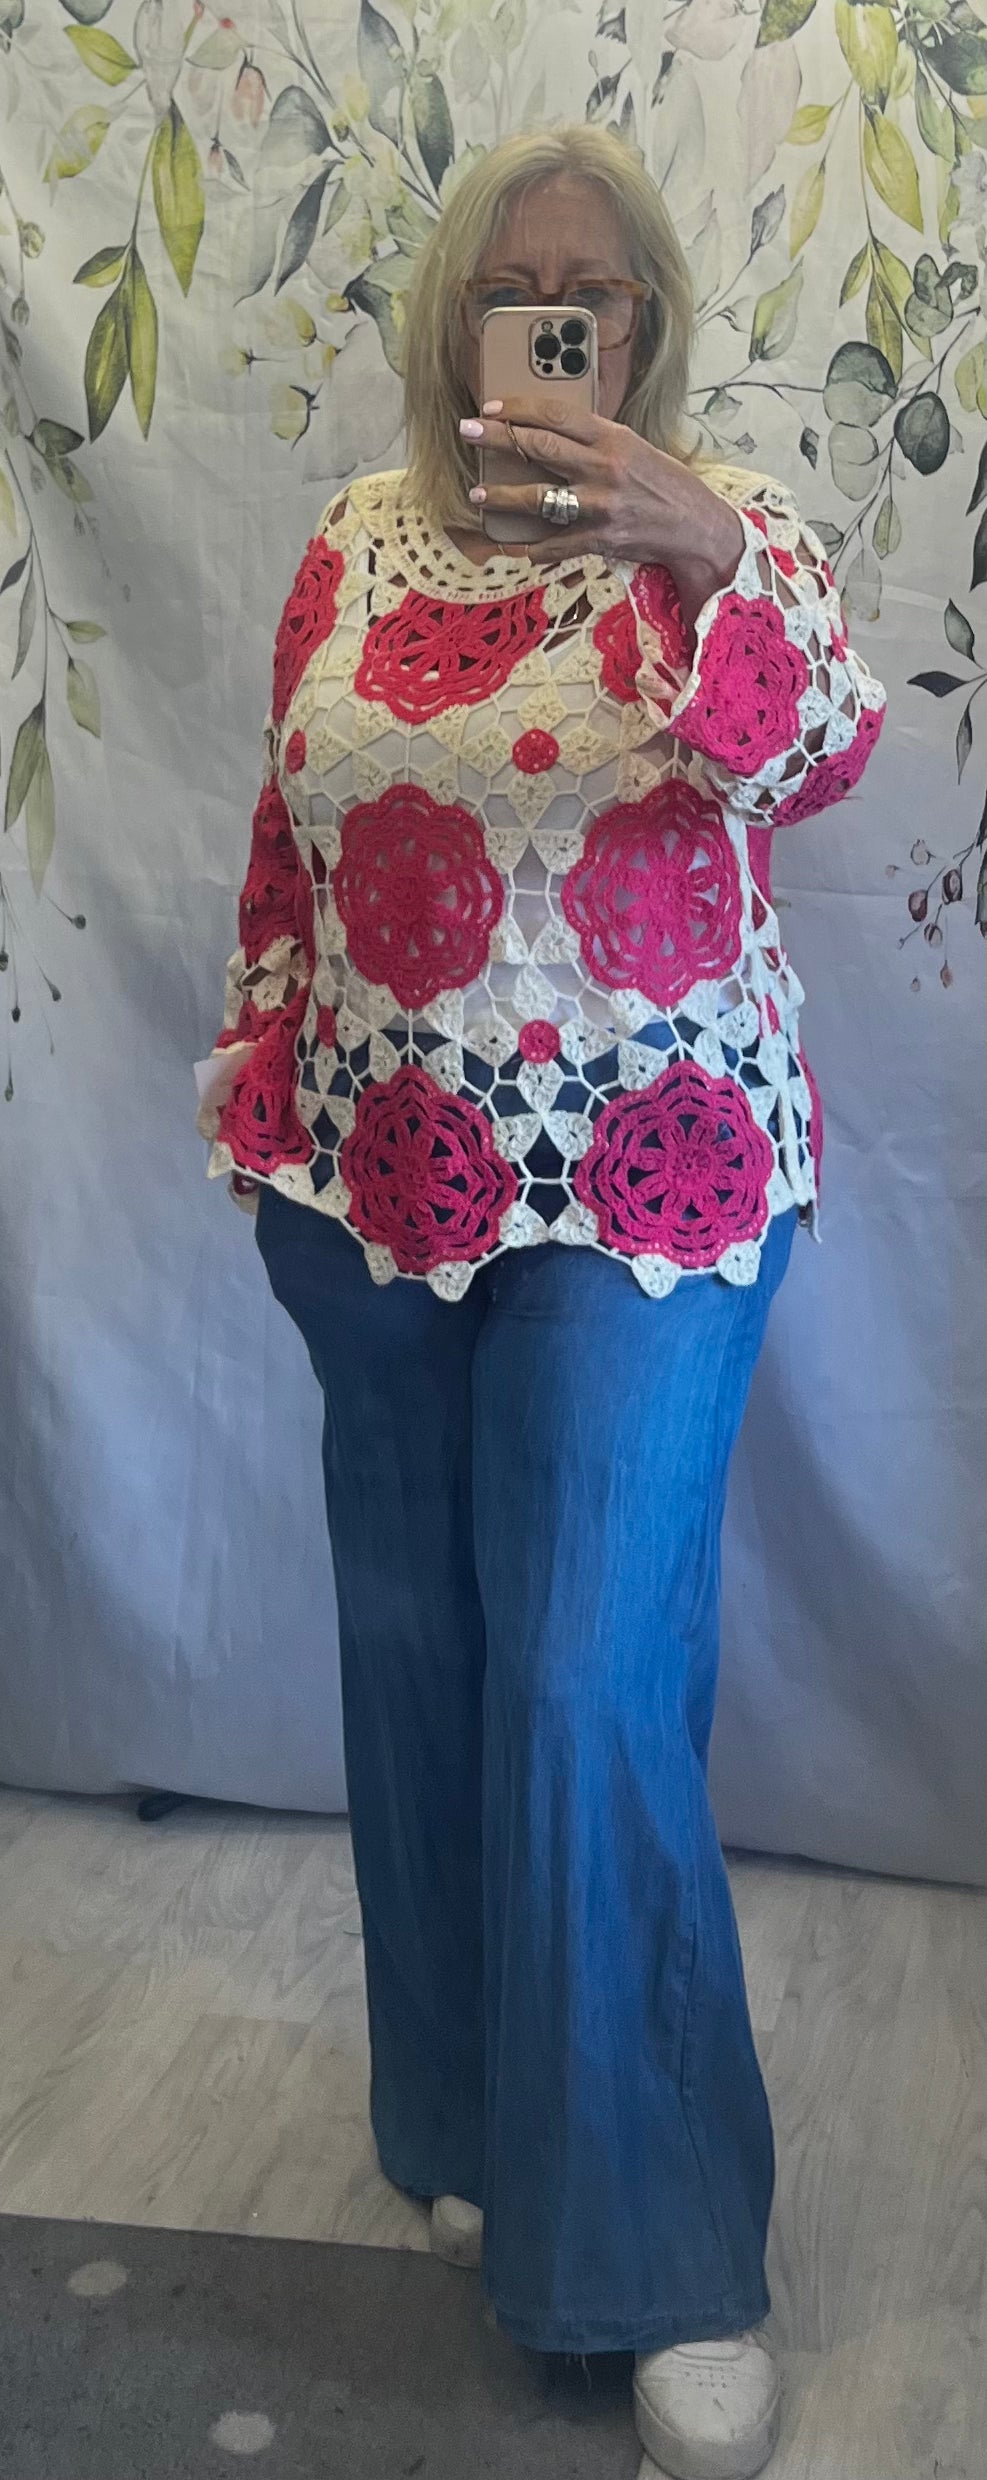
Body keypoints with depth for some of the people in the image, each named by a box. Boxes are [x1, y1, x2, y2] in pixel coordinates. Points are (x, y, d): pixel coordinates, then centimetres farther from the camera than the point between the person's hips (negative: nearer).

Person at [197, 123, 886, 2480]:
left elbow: (828, 755, -15)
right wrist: (263, 1106, 11)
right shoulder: (355, 544, 7)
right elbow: (286, 848, 11)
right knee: (418, 1660, 11)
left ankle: (665, 2256, 9)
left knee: (590, 1690, -8)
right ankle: (469, 2116, 32)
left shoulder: (727, 524, 0)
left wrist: (705, 556, -31)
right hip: (382, 1188, 4)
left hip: (646, 1188, -3)